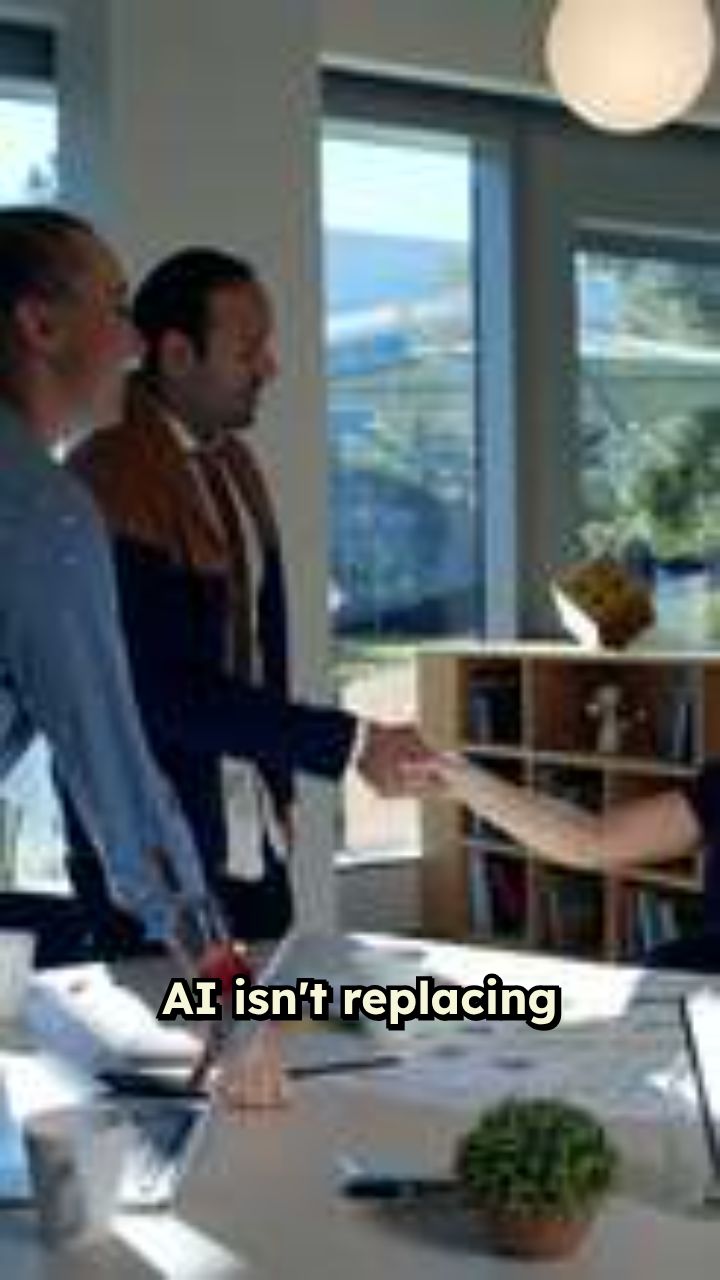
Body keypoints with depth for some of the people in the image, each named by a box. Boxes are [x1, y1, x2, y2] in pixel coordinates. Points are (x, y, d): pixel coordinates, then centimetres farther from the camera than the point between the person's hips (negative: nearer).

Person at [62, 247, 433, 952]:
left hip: (253, 843, 8)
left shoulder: (235, 462, 11)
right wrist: (349, 742, -19)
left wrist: (279, 789, 13)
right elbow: (170, 691, -22)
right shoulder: (111, 479, -17)